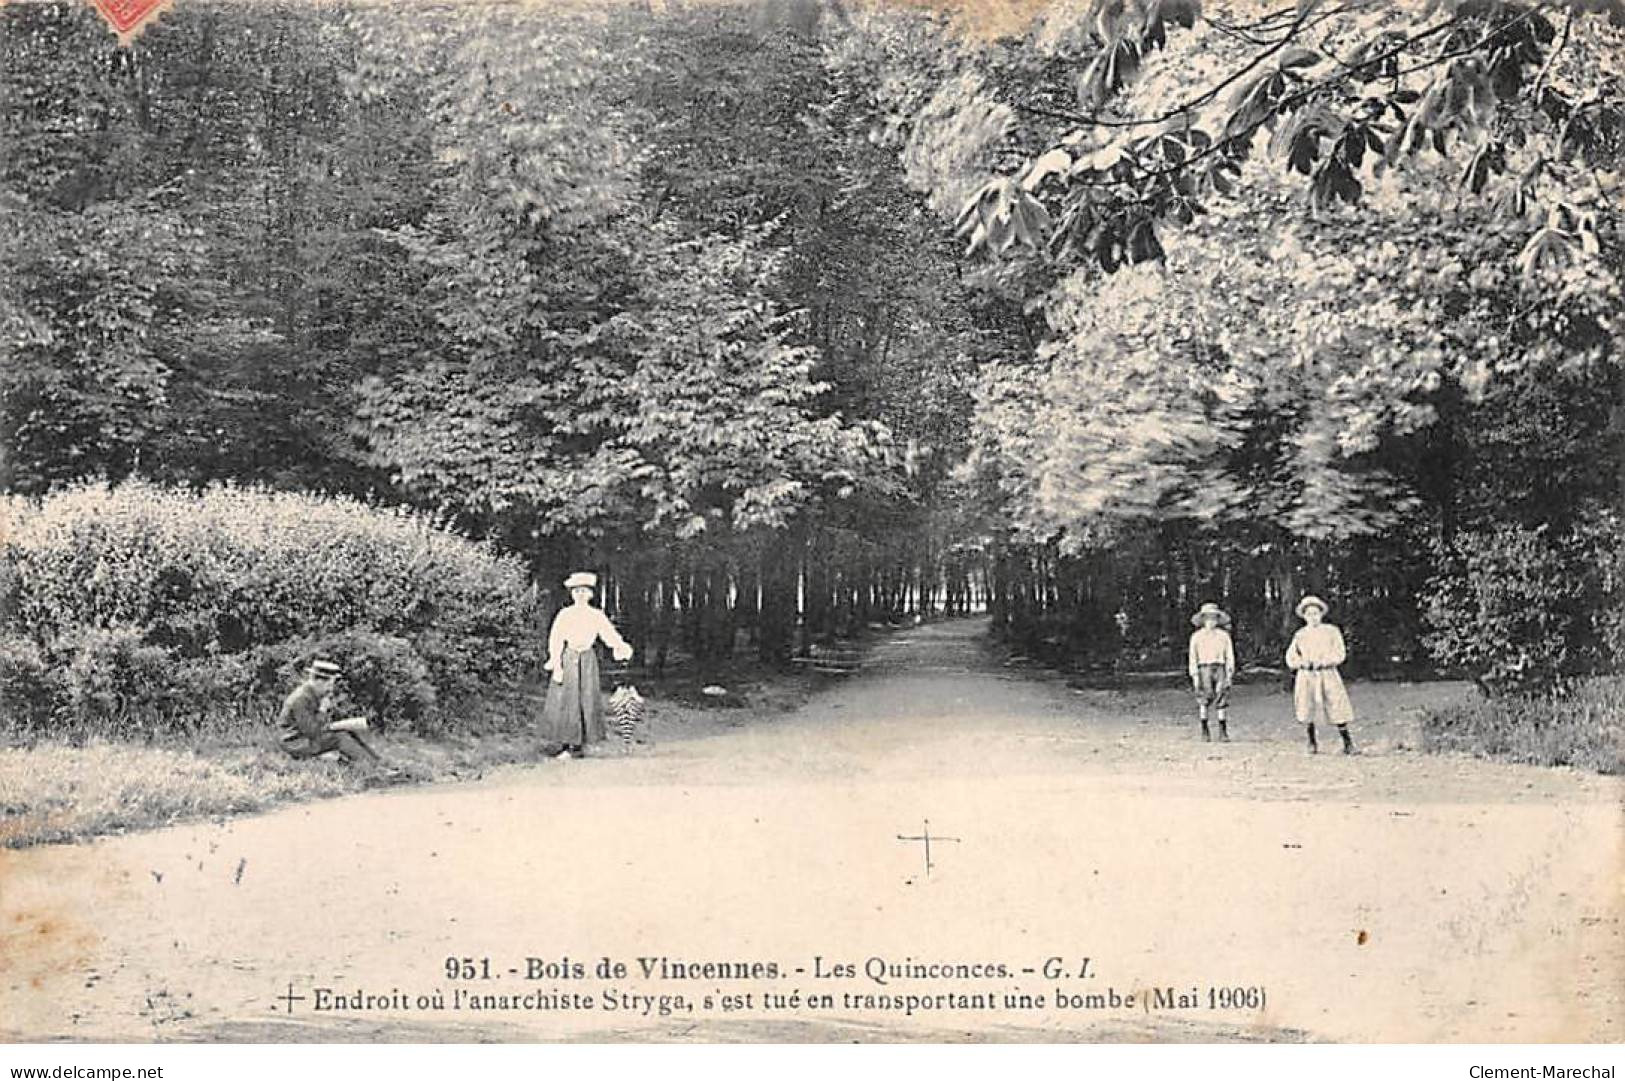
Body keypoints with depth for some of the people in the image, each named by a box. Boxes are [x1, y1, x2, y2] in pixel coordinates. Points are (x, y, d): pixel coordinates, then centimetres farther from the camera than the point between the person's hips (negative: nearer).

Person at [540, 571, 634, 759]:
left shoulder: (597, 616, 5)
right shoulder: (565, 614, -1)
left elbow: (610, 634, -2)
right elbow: (556, 640, -4)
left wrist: (622, 647, -22)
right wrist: (556, 665, -13)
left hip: (587, 659, 2)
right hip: (568, 659, -1)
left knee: (587, 701, 0)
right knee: (564, 702, -4)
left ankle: (580, 744, 8)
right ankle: (566, 745, 0)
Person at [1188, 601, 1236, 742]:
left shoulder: (1224, 636, 12)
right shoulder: (1196, 637, 9)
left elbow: (1230, 656, 10)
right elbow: (1193, 658, 7)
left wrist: (1230, 674, 1)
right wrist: (1194, 676, -2)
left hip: (1220, 669, 1)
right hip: (1204, 668, -1)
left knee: (1221, 701, -1)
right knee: (1204, 698, -14)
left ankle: (1223, 733, 4)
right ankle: (1204, 730, -6)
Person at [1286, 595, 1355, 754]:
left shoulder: (1332, 631, 4)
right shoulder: (1300, 635, 9)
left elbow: (1340, 654, -1)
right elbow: (1290, 658, 11)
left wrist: (1322, 661, -15)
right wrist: (1303, 662, -9)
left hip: (1327, 675, -2)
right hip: (1306, 676, 2)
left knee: (1337, 710, -8)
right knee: (1307, 710, -2)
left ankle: (1348, 742, 2)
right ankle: (1312, 743, 14)